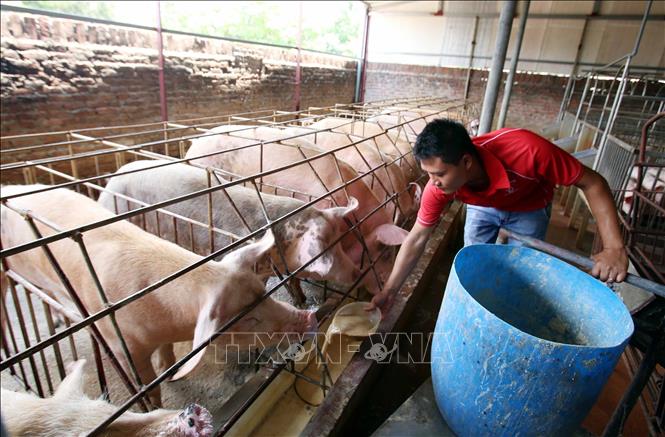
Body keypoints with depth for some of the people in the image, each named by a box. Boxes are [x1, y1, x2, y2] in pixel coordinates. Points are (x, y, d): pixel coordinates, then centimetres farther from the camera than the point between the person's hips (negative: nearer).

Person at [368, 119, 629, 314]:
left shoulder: (525, 150, -44)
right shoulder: (438, 186, -33)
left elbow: (592, 182, -29)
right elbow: (416, 240, -23)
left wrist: (614, 247, -39)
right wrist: (389, 292, -20)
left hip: (529, 210, -1)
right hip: (482, 207, 2)